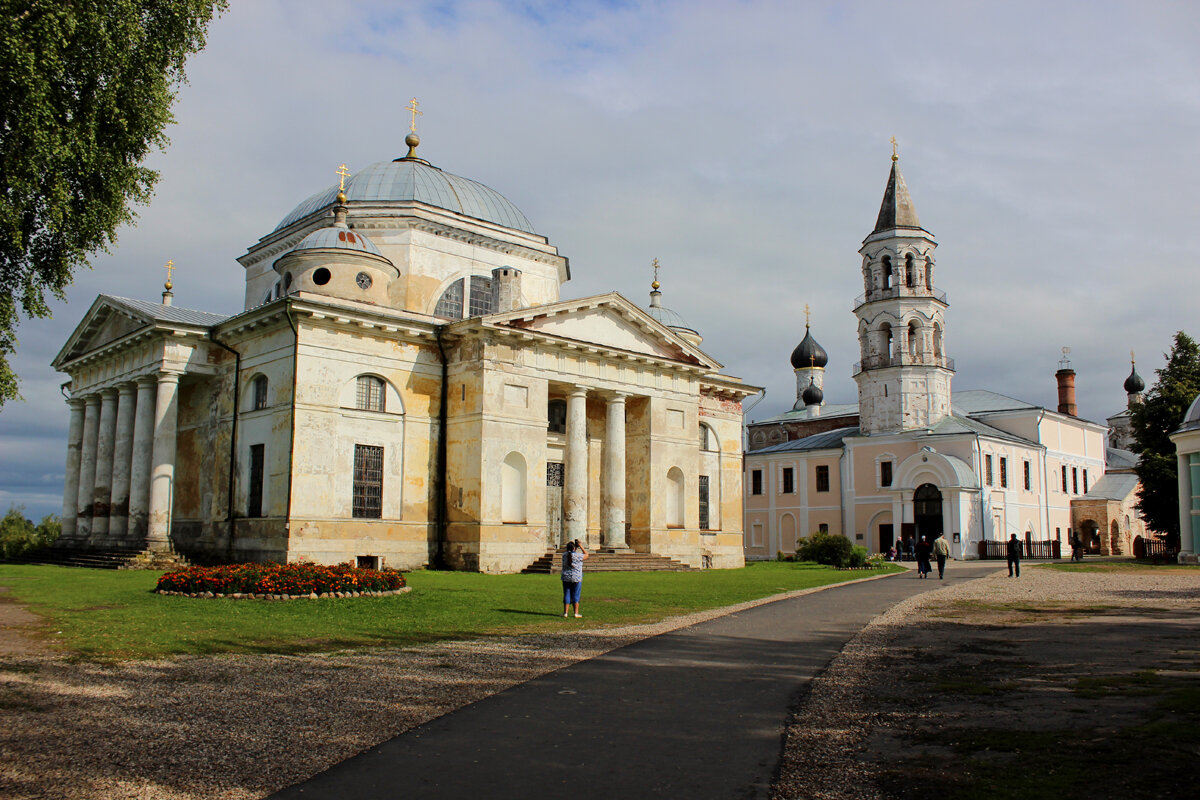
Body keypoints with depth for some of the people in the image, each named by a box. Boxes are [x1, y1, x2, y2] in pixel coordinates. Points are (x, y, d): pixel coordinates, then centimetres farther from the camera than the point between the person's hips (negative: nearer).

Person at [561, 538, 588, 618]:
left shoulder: (564, 555, 1)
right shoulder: (577, 556, -12)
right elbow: (586, 555, 5)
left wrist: (577, 546, 20)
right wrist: (581, 546, 8)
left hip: (566, 578, 3)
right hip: (576, 579, -3)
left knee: (566, 595, 7)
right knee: (575, 596, 3)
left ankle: (565, 612, 7)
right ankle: (576, 613, 4)